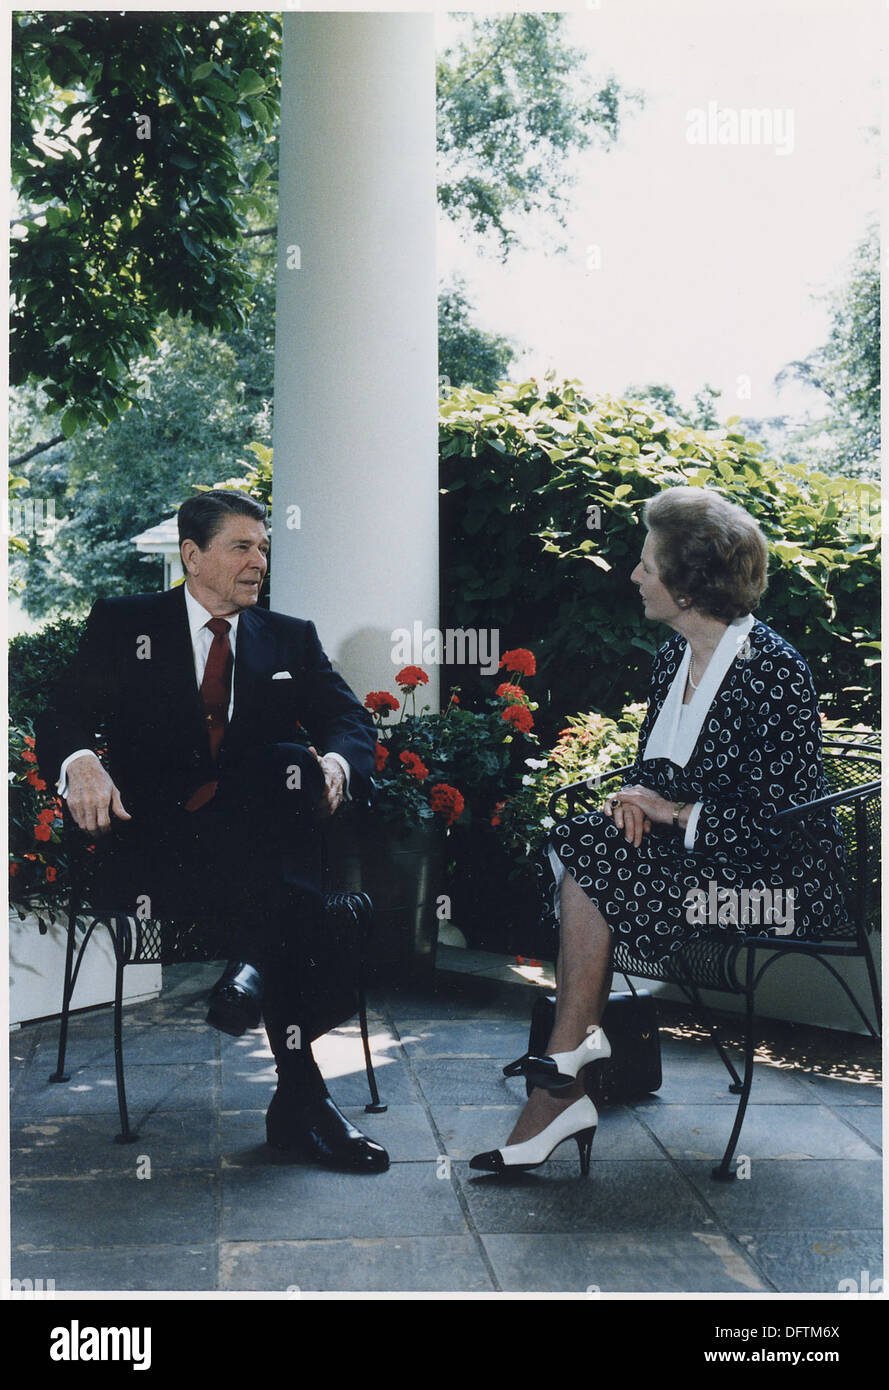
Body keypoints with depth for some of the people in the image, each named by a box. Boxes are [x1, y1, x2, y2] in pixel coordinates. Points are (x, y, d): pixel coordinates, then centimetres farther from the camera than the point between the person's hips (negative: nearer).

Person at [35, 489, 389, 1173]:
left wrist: (335, 762, -18)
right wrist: (79, 762, -22)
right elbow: (62, 721, 4)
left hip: (259, 831, 3)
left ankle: (252, 961, -35)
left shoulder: (292, 640, 21)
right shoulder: (122, 624, 14)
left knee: (292, 761, -32)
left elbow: (351, 720, 8)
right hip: (153, 830, -3)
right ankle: (301, 1096, -35)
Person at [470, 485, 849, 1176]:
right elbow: (653, 761, 17)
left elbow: (782, 813, -19)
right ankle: (562, 1094, -20)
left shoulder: (772, 671, -18)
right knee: (571, 848, -17)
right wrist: (639, 796, -6)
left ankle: (571, 1043, -5)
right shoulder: (675, 657, 9)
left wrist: (675, 812, -16)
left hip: (779, 877, -8)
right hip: (689, 841, 8)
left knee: (589, 860, -23)